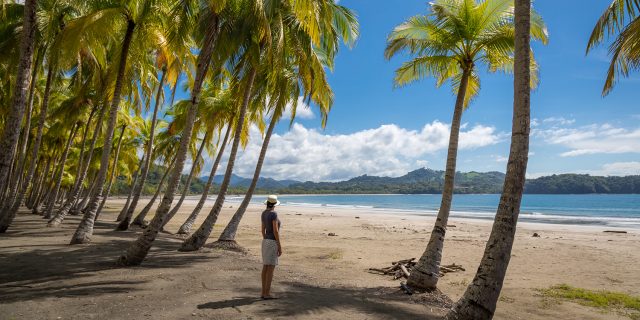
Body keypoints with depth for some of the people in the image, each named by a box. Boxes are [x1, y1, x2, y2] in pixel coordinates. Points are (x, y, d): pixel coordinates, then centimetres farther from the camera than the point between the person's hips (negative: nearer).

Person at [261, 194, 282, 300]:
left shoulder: (264, 213, 9)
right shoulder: (273, 214, -18)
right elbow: (275, 231, -20)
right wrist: (280, 246, -16)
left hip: (266, 241, 9)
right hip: (273, 243, -9)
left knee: (265, 267, 12)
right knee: (271, 268, -4)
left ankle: (263, 292, 16)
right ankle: (267, 294, 0)